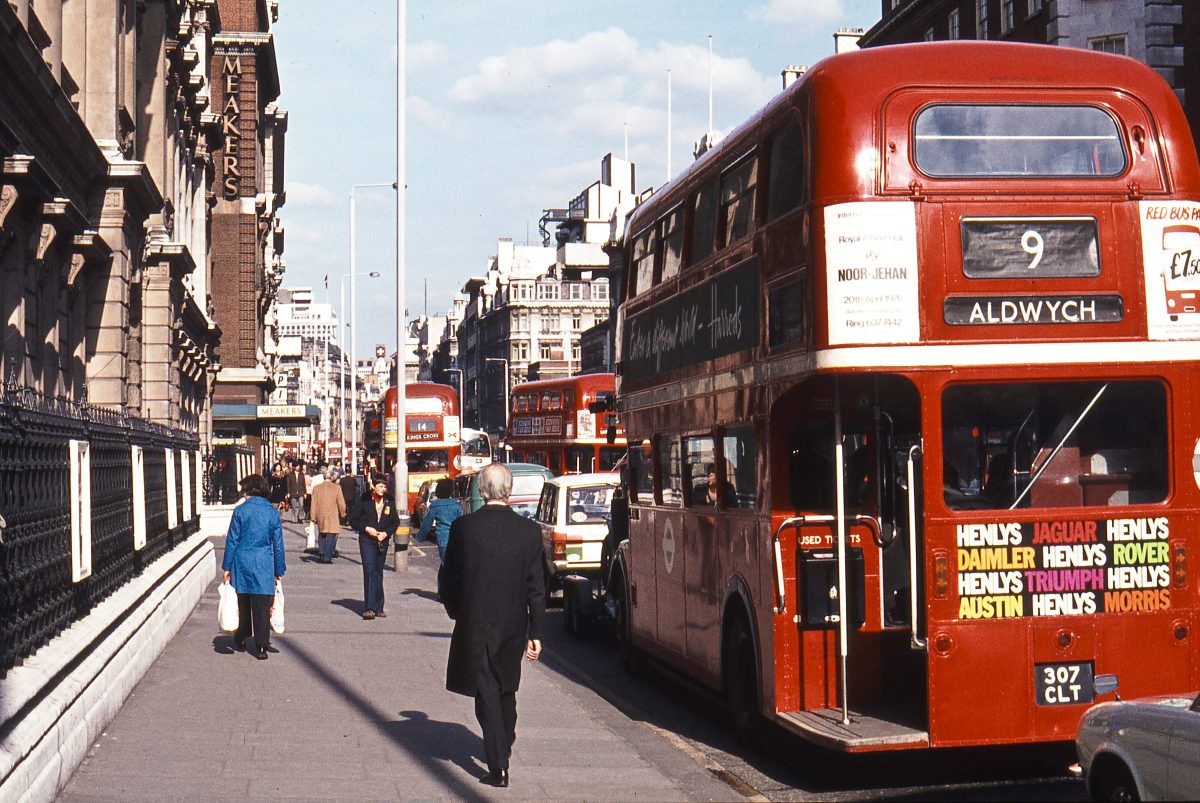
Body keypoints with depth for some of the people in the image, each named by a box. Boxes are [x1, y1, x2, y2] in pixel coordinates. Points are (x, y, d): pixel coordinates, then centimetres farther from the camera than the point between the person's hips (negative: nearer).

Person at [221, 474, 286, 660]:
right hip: (263, 564, 0)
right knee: (262, 606, 2)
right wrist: (279, 571, 11)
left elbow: (232, 540, -3)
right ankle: (261, 646, 1)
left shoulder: (240, 511, -5)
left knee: (242, 603, 16)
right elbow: (278, 544, 3)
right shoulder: (273, 512, 0)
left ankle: (241, 639, 29)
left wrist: (227, 567, 4)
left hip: (242, 562, 0)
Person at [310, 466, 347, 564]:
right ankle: (327, 557, -6)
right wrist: (342, 514, 13)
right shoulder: (336, 488, -7)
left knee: (322, 536, 17)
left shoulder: (316, 488, 2)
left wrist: (314, 518, 6)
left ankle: (323, 556, 12)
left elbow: (314, 504, 3)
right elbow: (341, 503, -4)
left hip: (321, 516, 3)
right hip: (333, 518, -3)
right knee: (331, 537, 1)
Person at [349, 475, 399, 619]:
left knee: (378, 573, 11)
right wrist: (366, 528, -13)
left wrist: (386, 533, -5)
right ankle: (369, 608, -21)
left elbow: (395, 522, 11)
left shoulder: (389, 503, 7)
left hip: (383, 541, 4)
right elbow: (353, 520, 1)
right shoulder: (364, 501, -3)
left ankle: (378, 607, 17)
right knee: (369, 571, -15)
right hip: (367, 540, -4)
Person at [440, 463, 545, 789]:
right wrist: (535, 632, 2)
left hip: (474, 624, -2)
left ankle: (498, 765, -5)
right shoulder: (528, 530, -6)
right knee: (506, 688, 22)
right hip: (513, 625, 2)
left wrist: (455, 612, 17)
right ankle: (504, 746, 38)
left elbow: (448, 578, -1)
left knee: (487, 692, 1)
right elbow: (536, 587, -4)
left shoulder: (463, 527, -10)